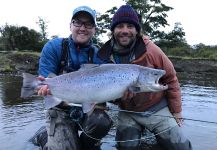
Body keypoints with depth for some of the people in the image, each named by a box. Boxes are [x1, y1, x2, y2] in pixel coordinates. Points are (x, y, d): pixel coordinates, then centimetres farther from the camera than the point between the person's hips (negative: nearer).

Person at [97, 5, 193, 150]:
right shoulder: (106, 56, -10)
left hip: (157, 109, -1)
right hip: (127, 113, 2)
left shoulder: (150, 50, -16)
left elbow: (170, 79, -5)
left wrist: (176, 111, 0)